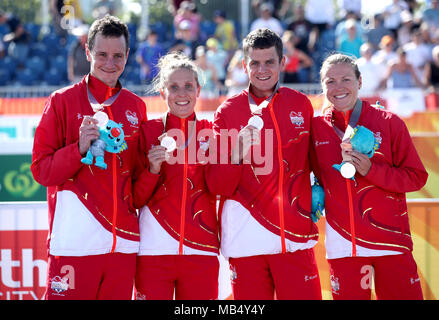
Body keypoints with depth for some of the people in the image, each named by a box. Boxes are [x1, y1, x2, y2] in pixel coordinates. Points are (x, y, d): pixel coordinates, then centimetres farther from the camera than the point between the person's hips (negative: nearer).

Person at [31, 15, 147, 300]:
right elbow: (41, 170, -1)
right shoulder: (62, 101, 3)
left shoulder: (136, 107, 14)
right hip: (75, 241, -4)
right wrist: (80, 148, -15)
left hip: (123, 239, 4)